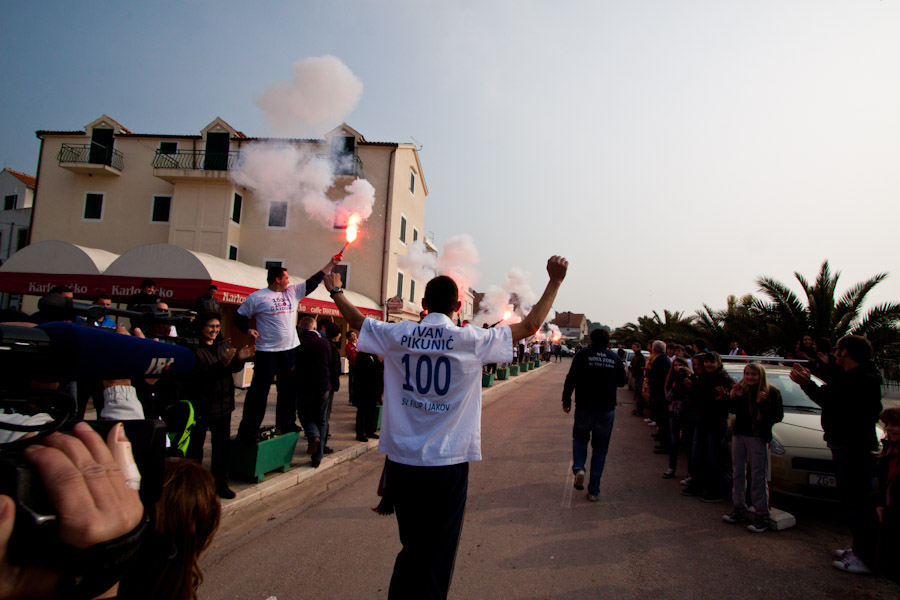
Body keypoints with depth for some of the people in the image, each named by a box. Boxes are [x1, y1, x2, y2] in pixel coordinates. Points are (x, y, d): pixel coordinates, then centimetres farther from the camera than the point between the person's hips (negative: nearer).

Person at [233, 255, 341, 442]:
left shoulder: (293, 292, 9)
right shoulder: (257, 297, -3)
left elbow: (313, 281, 9)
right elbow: (240, 316, 5)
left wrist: (331, 263, 5)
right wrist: (248, 329, -14)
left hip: (290, 350, 5)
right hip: (267, 352, -5)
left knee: (289, 389, 13)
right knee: (259, 391, -2)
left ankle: (286, 423, 27)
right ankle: (248, 430, 6)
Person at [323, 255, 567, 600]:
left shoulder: (397, 335, -2)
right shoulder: (471, 341, -10)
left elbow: (357, 321, 15)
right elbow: (530, 326, -3)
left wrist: (336, 291, 32)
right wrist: (555, 282, 4)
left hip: (401, 459, 4)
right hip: (446, 464, -3)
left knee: (412, 549, 22)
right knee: (434, 558, 11)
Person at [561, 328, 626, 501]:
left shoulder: (582, 355, -6)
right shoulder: (615, 358, 2)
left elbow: (571, 379, -10)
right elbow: (622, 382, 12)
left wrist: (566, 400, -1)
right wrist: (624, 371, 32)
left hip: (585, 407, -1)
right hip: (607, 409, 2)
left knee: (580, 437, 21)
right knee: (600, 448, 10)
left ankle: (578, 467, -6)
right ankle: (594, 490, 11)